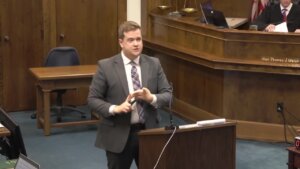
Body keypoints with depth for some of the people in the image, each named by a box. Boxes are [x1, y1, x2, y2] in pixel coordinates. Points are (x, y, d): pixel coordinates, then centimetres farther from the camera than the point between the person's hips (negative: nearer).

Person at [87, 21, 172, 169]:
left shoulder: (154, 64, 3)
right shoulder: (106, 66, -6)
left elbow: (168, 94, 3)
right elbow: (92, 99, -5)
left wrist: (151, 98, -18)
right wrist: (115, 108, -21)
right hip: (118, 135, -2)